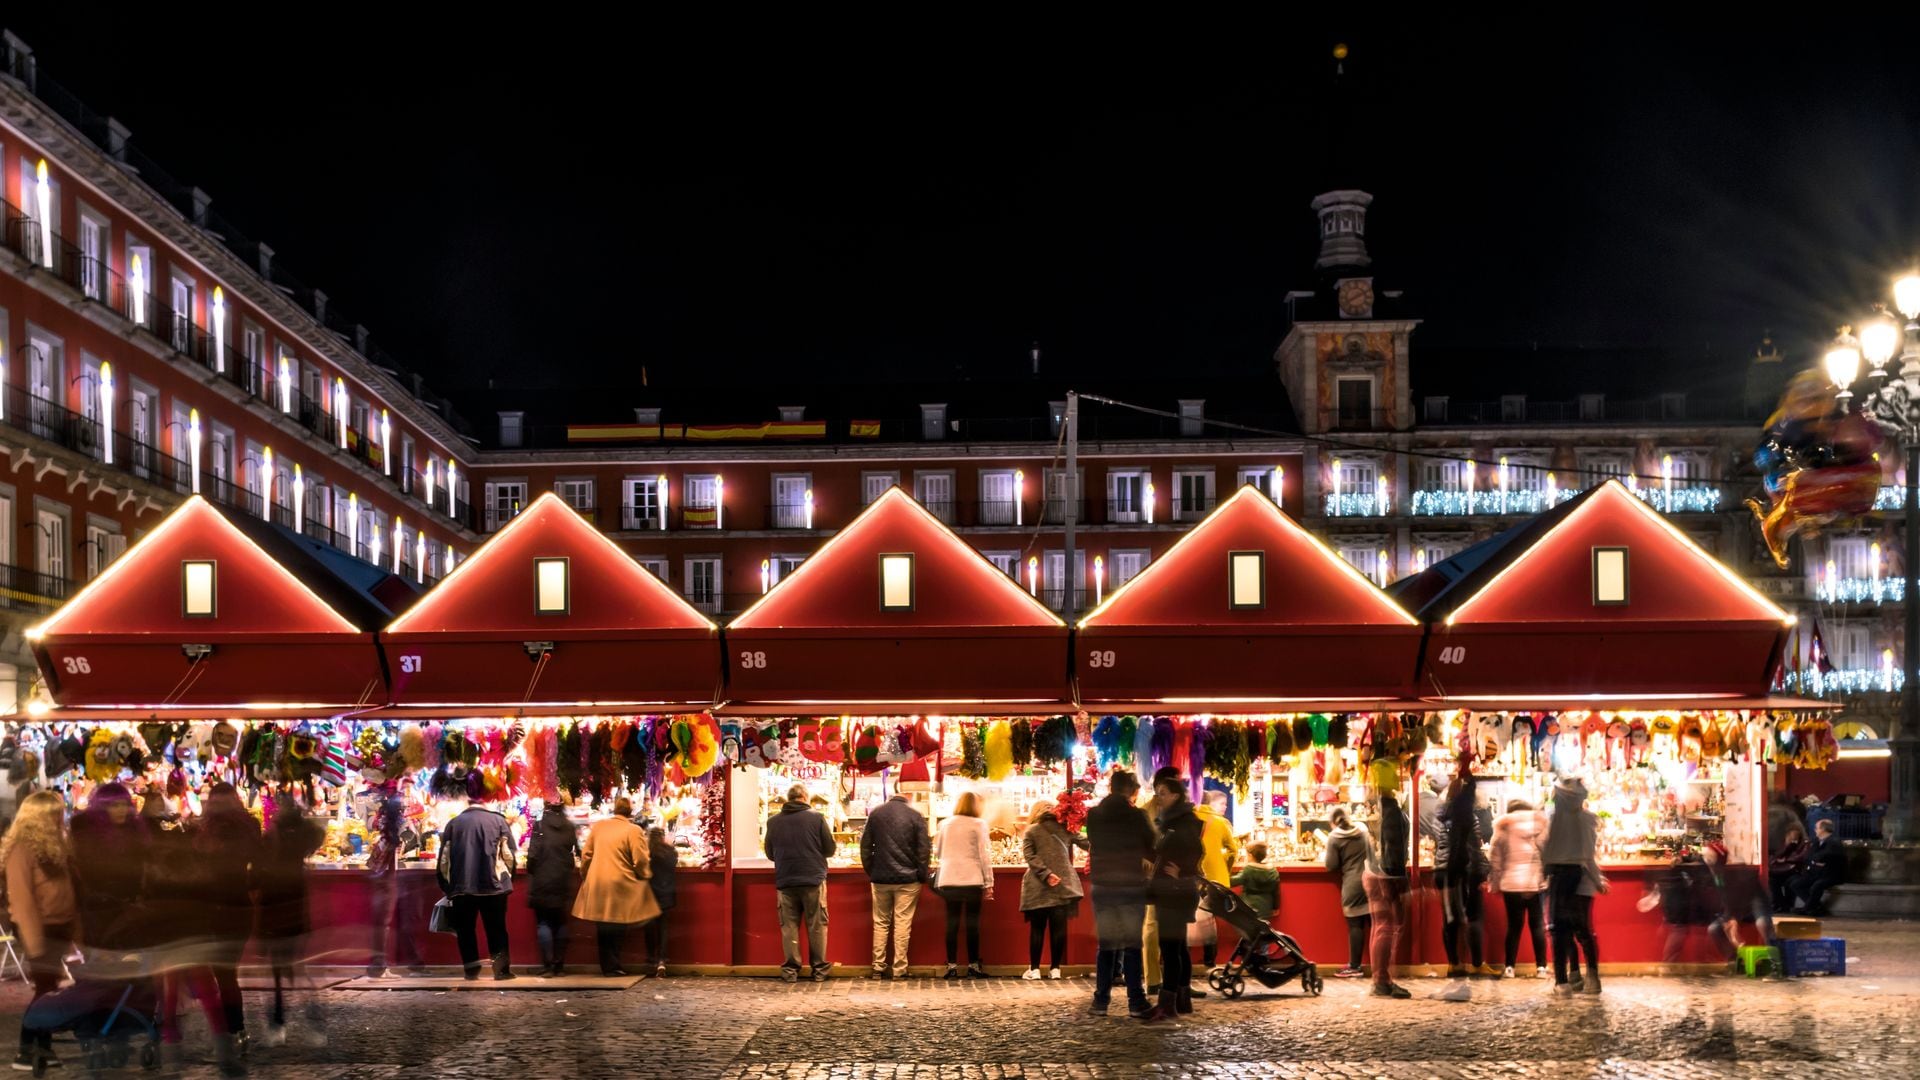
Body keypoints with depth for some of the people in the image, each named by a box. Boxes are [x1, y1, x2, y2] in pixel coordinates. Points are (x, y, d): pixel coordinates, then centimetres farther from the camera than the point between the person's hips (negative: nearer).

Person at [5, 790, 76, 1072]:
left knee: (50, 989, 8)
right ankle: (26, 1052, -2)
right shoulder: (23, 848, -12)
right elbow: (21, 896, -16)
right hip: (39, 928, -7)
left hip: (59, 927, 7)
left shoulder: (57, 844, 13)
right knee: (45, 989, -8)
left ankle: (44, 1048, 12)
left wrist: (75, 928, 10)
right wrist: (32, 938, -20)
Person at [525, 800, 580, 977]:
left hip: (542, 882, -3)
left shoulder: (540, 827, -6)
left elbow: (533, 854, -11)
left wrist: (531, 871, 4)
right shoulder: (569, 828, 2)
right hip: (563, 882, 3)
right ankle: (560, 965, 9)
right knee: (561, 923, 12)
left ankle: (547, 965, -8)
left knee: (544, 922, 0)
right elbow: (577, 852, 6)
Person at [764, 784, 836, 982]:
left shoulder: (773, 821, 0)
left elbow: (770, 853, 9)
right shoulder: (816, 817, -7)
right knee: (817, 925, 7)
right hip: (813, 879, -2)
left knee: (789, 925, 9)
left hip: (785, 881, 2)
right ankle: (819, 969, 10)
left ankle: (791, 969, 8)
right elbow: (830, 848, -2)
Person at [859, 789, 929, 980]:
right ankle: (899, 969, 0)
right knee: (903, 924, 1)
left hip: (881, 878, 2)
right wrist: (922, 876, 3)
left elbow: (865, 846, 6)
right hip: (907, 878, -2)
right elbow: (924, 849, -6)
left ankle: (878, 967, 9)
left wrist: (870, 871, 14)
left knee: (880, 923, 11)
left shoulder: (875, 814, 3)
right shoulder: (915, 816, -5)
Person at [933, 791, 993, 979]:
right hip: (972, 880, -3)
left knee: (952, 923, 5)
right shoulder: (978, 825, -3)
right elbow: (984, 855, -6)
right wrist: (988, 883, -2)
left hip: (948, 880, 3)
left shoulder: (946, 824, 8)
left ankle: (952, 966, 4)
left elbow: (937, 852, 17)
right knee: (972, 923, 3)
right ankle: (973, 966, 6)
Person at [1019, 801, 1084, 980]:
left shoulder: (1031, 832, 2)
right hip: (1063, 885, 1)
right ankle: (1055, 968, 5)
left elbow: (1029, 856, -9)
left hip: (1037, 888, -1)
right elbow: (1084, 843, 5)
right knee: (1059, 927, 5)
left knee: (1037, 927, 6)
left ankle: (1034, 968, 5)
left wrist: (1045, 874, -14)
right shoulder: (1065, 829, 5)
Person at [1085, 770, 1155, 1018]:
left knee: (1106, 944, 10)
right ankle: (1136, 1003, -1)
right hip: (1132, 886, -3)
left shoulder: (1093, 816, 0)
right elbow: (1151, 849, -2)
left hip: (1102, 886, 3)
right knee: (1132, 944, 2)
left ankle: (1100, 1001, 6)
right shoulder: (1136, 816, -9)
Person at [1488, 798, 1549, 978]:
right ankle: (1541, 967, 3)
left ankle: (1510, 967, 4)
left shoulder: (1503, 829, 3)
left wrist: (1496, 883, 8)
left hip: (1511, 884, 0)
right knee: (1537, 925, 6)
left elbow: (1496, 860, 1)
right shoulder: (1540, 825, 4)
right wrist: (1547, 876, 7)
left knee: (1514, 925, 6)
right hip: (1537, 883, 0)